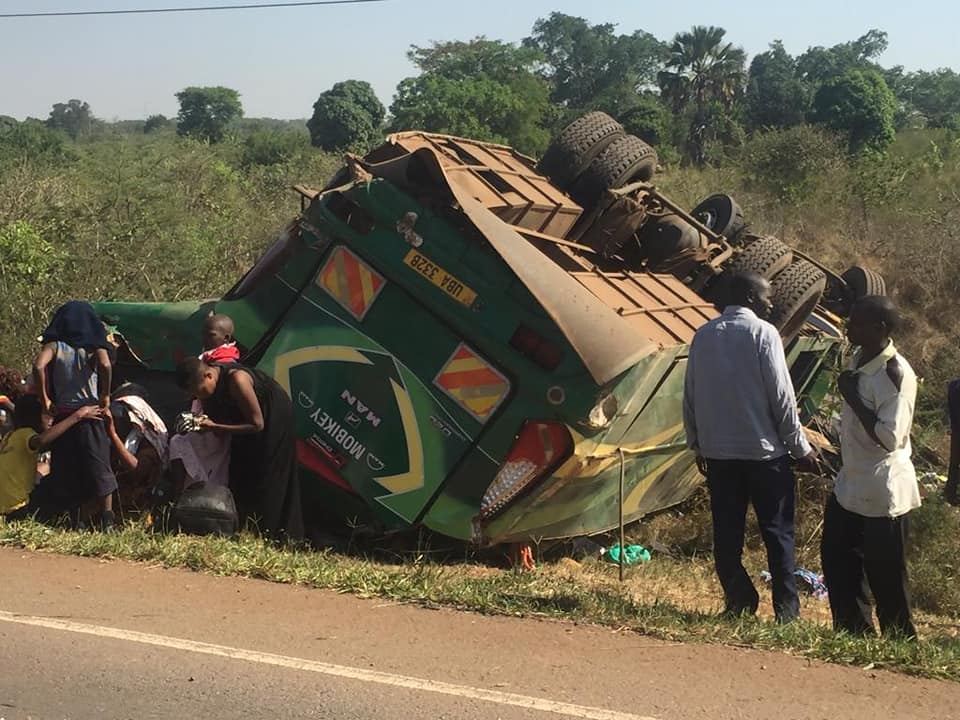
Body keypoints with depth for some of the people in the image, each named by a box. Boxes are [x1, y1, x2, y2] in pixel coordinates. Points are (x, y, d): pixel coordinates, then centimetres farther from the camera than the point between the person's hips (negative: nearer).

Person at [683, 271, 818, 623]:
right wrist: (801, 447, -2)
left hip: (717, 451, 4)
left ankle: (738, 602, 11)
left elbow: (690, 394, 10)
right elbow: (781, 396, -10)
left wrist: (697, 444, 19)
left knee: (727, 532, 9)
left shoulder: (703, 336, 7)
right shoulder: (763, 333, -9)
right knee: (777, 531, 3)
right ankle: (786, 608, 4)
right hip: (763, 449, -4)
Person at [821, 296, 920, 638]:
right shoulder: (858, 361, 5)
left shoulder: (895, 373, -22)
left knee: (885, 576, 1)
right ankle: (853, 633, 30)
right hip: (850, 487, 9)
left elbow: (890, 438, -28)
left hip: (883, 494, -9)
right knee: (836, 557, 17)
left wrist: (852, 397, -23)